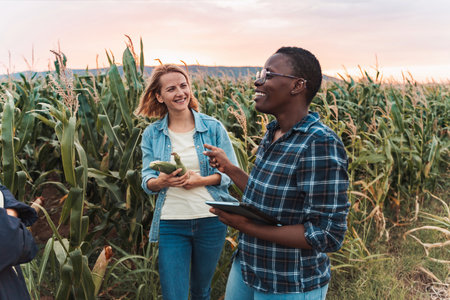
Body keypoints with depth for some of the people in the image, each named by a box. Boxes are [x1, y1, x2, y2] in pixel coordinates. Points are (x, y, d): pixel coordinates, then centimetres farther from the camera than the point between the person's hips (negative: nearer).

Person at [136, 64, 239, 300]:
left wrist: (202, 180, -18)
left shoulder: (213, 127, -3)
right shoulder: (151, 134, 1)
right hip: (171, 223, 0)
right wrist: (162, 181, -23)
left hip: (211, 221, 0)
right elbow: (147, 181, 0)